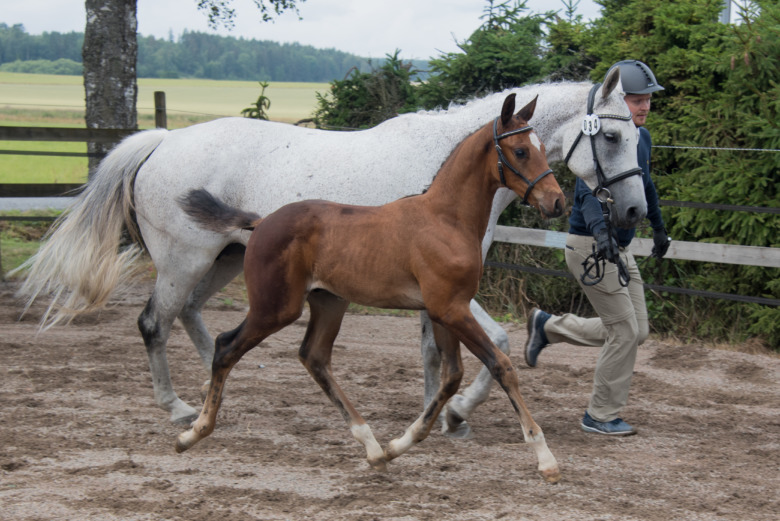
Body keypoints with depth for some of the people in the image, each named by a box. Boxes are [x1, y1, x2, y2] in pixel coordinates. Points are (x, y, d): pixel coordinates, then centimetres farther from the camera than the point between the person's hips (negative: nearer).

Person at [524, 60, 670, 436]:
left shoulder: (642, 138, 8)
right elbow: (588, 190, -36)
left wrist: (658, 228, 37)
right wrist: (599, 230, -53)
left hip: (619, 249, 9)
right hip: (590, 246, -9)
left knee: (636, 331, 11)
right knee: (625, 331, -7)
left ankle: (548, 326, 25)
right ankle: (601, 416, 7)